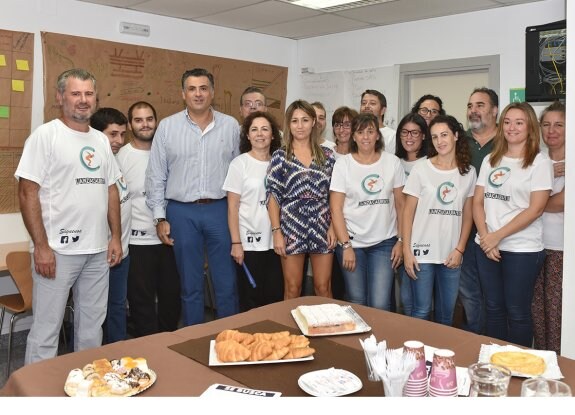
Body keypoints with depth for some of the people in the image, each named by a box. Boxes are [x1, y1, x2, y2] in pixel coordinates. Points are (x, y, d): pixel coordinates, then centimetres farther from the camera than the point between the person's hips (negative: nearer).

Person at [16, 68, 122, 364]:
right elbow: (28, 193, -11)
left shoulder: (101, 140, 12)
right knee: (46, 328, 3)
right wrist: (41, 246, -15)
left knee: (92, 326, 15)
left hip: (98, 251, 6)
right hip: (57, 250, -6)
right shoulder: (45, 135, -7)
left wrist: (115, 237, 9)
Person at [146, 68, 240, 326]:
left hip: (220, 210, 0)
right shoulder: (167, 127, 2)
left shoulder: (230, 126, 4)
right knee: (190, 284, 11)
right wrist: (160, 218, 0)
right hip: (182, 212, 0)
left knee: (227, 282, 6)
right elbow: (156, 176, 3)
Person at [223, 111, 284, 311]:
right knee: (251, 299, 6)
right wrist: (236, 243, -11)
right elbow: (232, 207, -6)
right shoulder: (240, 163, -4)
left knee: (276, 297, 8)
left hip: (275, 241, 4)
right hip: (249, 242, -3)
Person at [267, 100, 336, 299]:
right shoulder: (280, 156, 0)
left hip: (321, 227, 2)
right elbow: (273, 196, -2)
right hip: (292, 227, -1)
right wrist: (276, 231, -9)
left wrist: (333, 227, -1)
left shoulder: (327, 155, 6)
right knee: (292, 289, 7)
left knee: (323, 288, 7)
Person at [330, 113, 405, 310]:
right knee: (356, 303, 8)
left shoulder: (393, 162, 2)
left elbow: (401, 205, 5)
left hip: (384, 242, 1)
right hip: (352, 242, 0)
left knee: (380, 306, -5)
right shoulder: (343, 164, -2)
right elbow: (336, 209, -5)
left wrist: (401, 240, 0)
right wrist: (346, 245, -9)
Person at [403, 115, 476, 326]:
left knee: (446, 313, 12)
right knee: (421, 311, 1)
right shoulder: (420, 169, -2)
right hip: (422, 252, -3)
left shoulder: (468, 172, 6)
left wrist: (459, 249, -2)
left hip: (452, 255, 3)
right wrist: (407, 251, -7)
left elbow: (467, 215, 8)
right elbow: (408, 212, -2)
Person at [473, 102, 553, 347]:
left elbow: (535, 209, -11)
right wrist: (486, 237, -7)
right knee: (494, 308, 13)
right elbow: (478, 202, 7)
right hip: (486, 246, 4)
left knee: (517, 312, 4)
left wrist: (497, 235, -13)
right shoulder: (491, 160, 10)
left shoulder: (540, 162, -3)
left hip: (522, 249, -4)